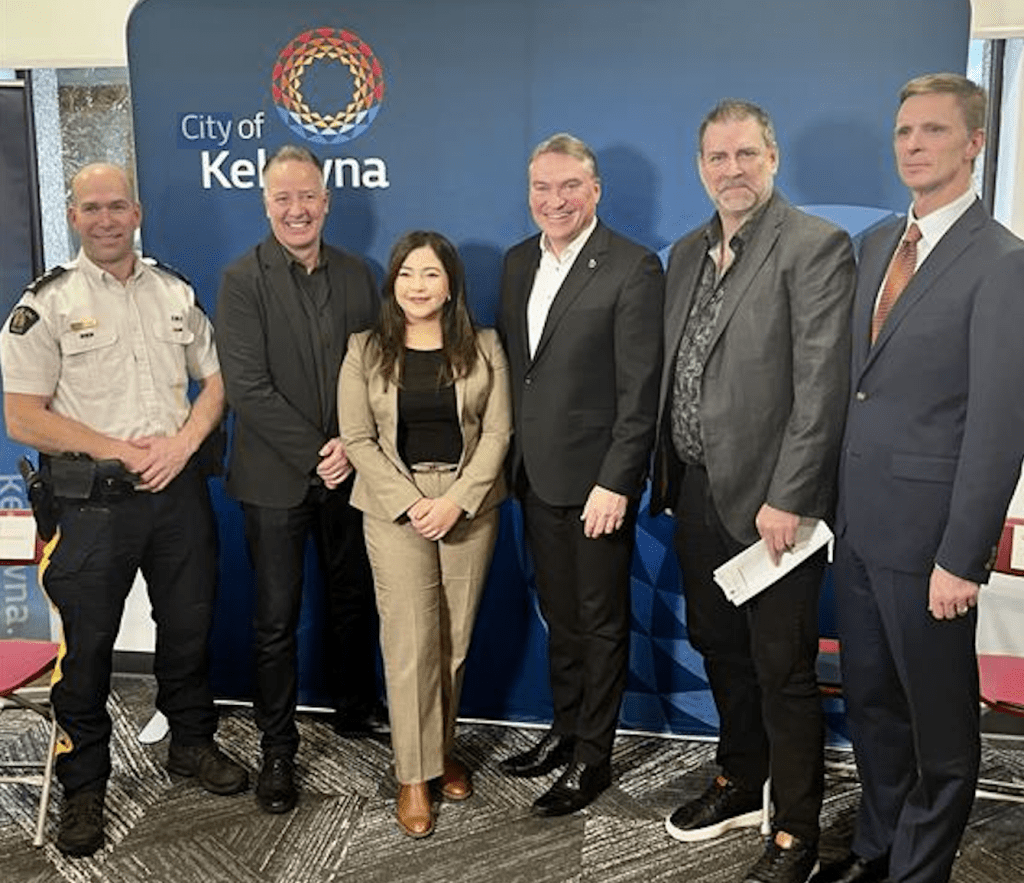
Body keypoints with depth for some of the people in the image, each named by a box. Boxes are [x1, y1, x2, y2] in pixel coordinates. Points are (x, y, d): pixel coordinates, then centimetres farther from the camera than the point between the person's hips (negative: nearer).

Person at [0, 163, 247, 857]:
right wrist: (119, 451, -13)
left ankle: (192, 741, 36)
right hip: (91, 500, -3)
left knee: (189, 625, 15)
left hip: (178, 487, 4)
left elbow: (214, 382, 12)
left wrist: (182, 443, -6)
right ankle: (84, 785, 24)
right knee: (87, 643, 6)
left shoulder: (175, 292, 9)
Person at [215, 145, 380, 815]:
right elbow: (247, 387, -13)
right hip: (275, 478, -3)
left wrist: (352, 445, -10)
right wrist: (315, 453, -15)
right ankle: (278, 750, 19)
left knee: (354, 602, 15)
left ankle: (356, 714, 35)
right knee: (277, 620, 5)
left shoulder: (357, 275, 6)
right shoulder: (243, 280, -7)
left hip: (347, 474, 4)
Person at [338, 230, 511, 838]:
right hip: (394, 505, -1)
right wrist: (410, 503, -11)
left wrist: (457, 500, -12)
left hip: (469, 505, 1)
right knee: (411, 641, -4)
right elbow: (358, 437, -1)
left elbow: (497, 430, 0)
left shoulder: (484, 347, 4)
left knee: (455, 640, 7)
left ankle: (445, 750, 26)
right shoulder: (366, 351, 3)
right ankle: (414, 775, 8)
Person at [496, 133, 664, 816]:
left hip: (596, 479, -7)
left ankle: (593, 755, 23)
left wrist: (615, 483, -20)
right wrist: (507, 458, 9)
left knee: (602, 622, 8)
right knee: (558, 614, 20)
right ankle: (565, 730, 37)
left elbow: (640, 391, -16)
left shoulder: (633, 269, -12)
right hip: (536, 476, 7)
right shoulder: (519, 263, 10)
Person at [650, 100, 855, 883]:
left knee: (783, 670, 3)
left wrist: (786, 498, -19)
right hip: (696, 490, 7)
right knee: (719, 648, 19)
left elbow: (822, 385, -16)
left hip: (770, 499, -7)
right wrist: (667, 473, 11)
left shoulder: (816, 246, -10)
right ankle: (740, 783, 39)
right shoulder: (687, 254, 13)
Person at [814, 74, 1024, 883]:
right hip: (858, 519, 7)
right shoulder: (877, 244, 11)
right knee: (869, 699, 20)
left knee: (939, 719, 10)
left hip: (925, 529, -7)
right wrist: (835, 499, 8)